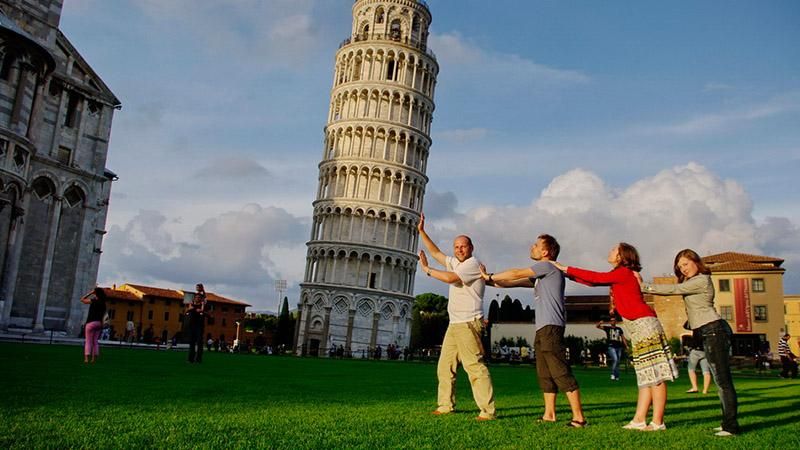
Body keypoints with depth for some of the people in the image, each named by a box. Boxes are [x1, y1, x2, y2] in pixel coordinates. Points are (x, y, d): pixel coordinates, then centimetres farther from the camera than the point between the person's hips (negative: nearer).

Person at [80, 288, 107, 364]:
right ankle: (94, 359, 7)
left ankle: (87, 358, -9)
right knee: (95, 341, 9)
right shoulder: (103, 303, 7)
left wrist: (90, 293, 1)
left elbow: (82, 299, 2)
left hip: (91, 322, -5)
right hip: (99, 323, 5)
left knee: (88, 341, -3)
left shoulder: (93, 301, -10)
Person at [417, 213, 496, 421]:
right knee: (444, 366, 10)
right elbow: (436, 252, 28)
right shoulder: (455, 263, 18)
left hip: (468, 324, -9)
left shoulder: (473, 264, -9)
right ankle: (446, 405, 17)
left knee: (475, 366, -14)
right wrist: (422, 231, 26)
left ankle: (488, 410, -15)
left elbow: (450, 278, -21)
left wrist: (426, 269, -9)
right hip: (454, 325, 10)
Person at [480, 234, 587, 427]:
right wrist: (492, 281, 17)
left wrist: (491, 276, 7)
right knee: (545, 374, 12)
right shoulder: (540, 276, 23)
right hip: (542, 328, 10)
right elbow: (517, 282, 23)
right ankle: (549, 414, 18)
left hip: (551, 326, -10)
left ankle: (578, 417, -12)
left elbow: (516, 274, -3)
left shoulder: (548, 266, -5)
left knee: (561, 372, -13)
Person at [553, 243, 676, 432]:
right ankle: (639, 420, 10)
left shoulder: (624, 272, -8)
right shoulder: (619, 276, 19)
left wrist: (567, 269, -3)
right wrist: (569, 274, 21)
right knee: (647, 377, 8)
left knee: (654, 376, -7)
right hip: (639, 328, 10)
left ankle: (658, 422, -6)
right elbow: (595, 281, 21)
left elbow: (596, 278, -10)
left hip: (644, 324, -10)